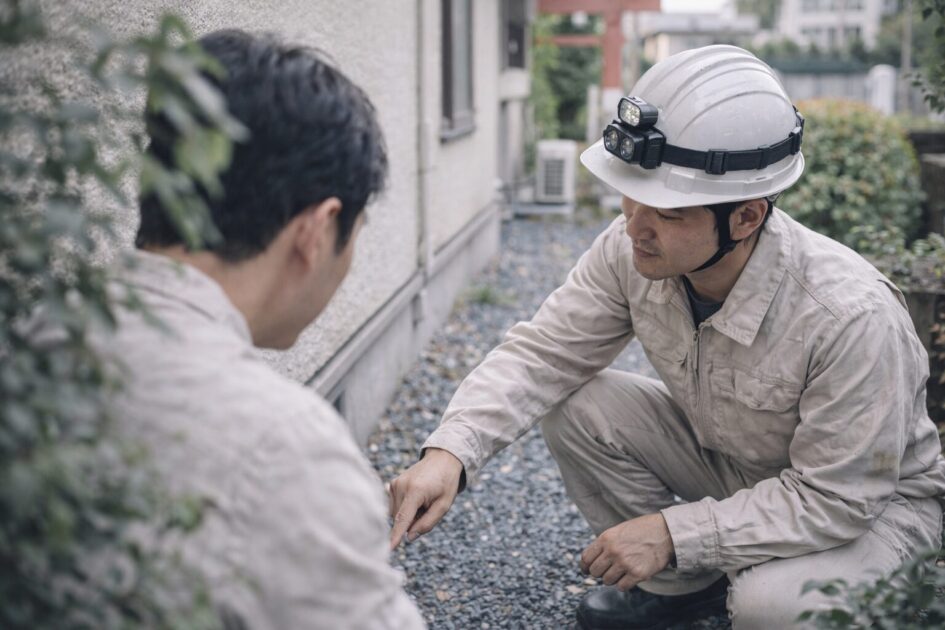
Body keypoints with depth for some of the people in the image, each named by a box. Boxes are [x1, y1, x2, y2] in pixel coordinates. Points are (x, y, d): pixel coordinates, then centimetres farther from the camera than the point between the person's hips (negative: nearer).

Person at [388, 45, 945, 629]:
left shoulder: (854, 317, -37)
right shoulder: (631, 251, -22)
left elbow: (836, 499, -28)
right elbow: (542, 355, -15)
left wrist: (674, 531, -30)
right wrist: (449, 453, -32)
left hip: (875, 499, -5)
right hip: (726, 457, 5)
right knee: (574, 407, -14)